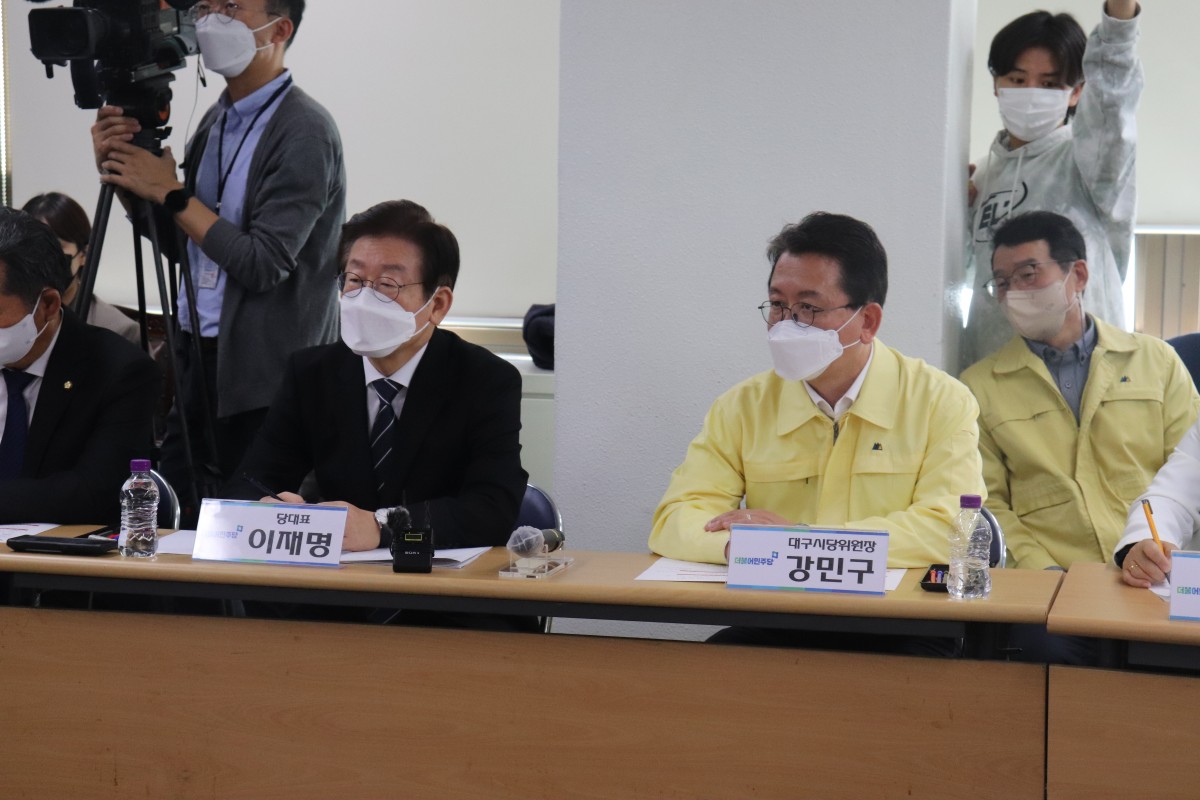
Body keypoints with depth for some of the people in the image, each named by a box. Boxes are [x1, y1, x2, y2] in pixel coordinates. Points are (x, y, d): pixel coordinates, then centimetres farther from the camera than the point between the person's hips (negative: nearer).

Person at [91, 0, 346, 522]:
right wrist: (118, 172, 0)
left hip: (266, 372, -8)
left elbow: (263, 264, -20)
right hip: (199, 355, 8)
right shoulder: (217, 120, 11)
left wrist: (170, 194, -14)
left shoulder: (304, 133, -15)